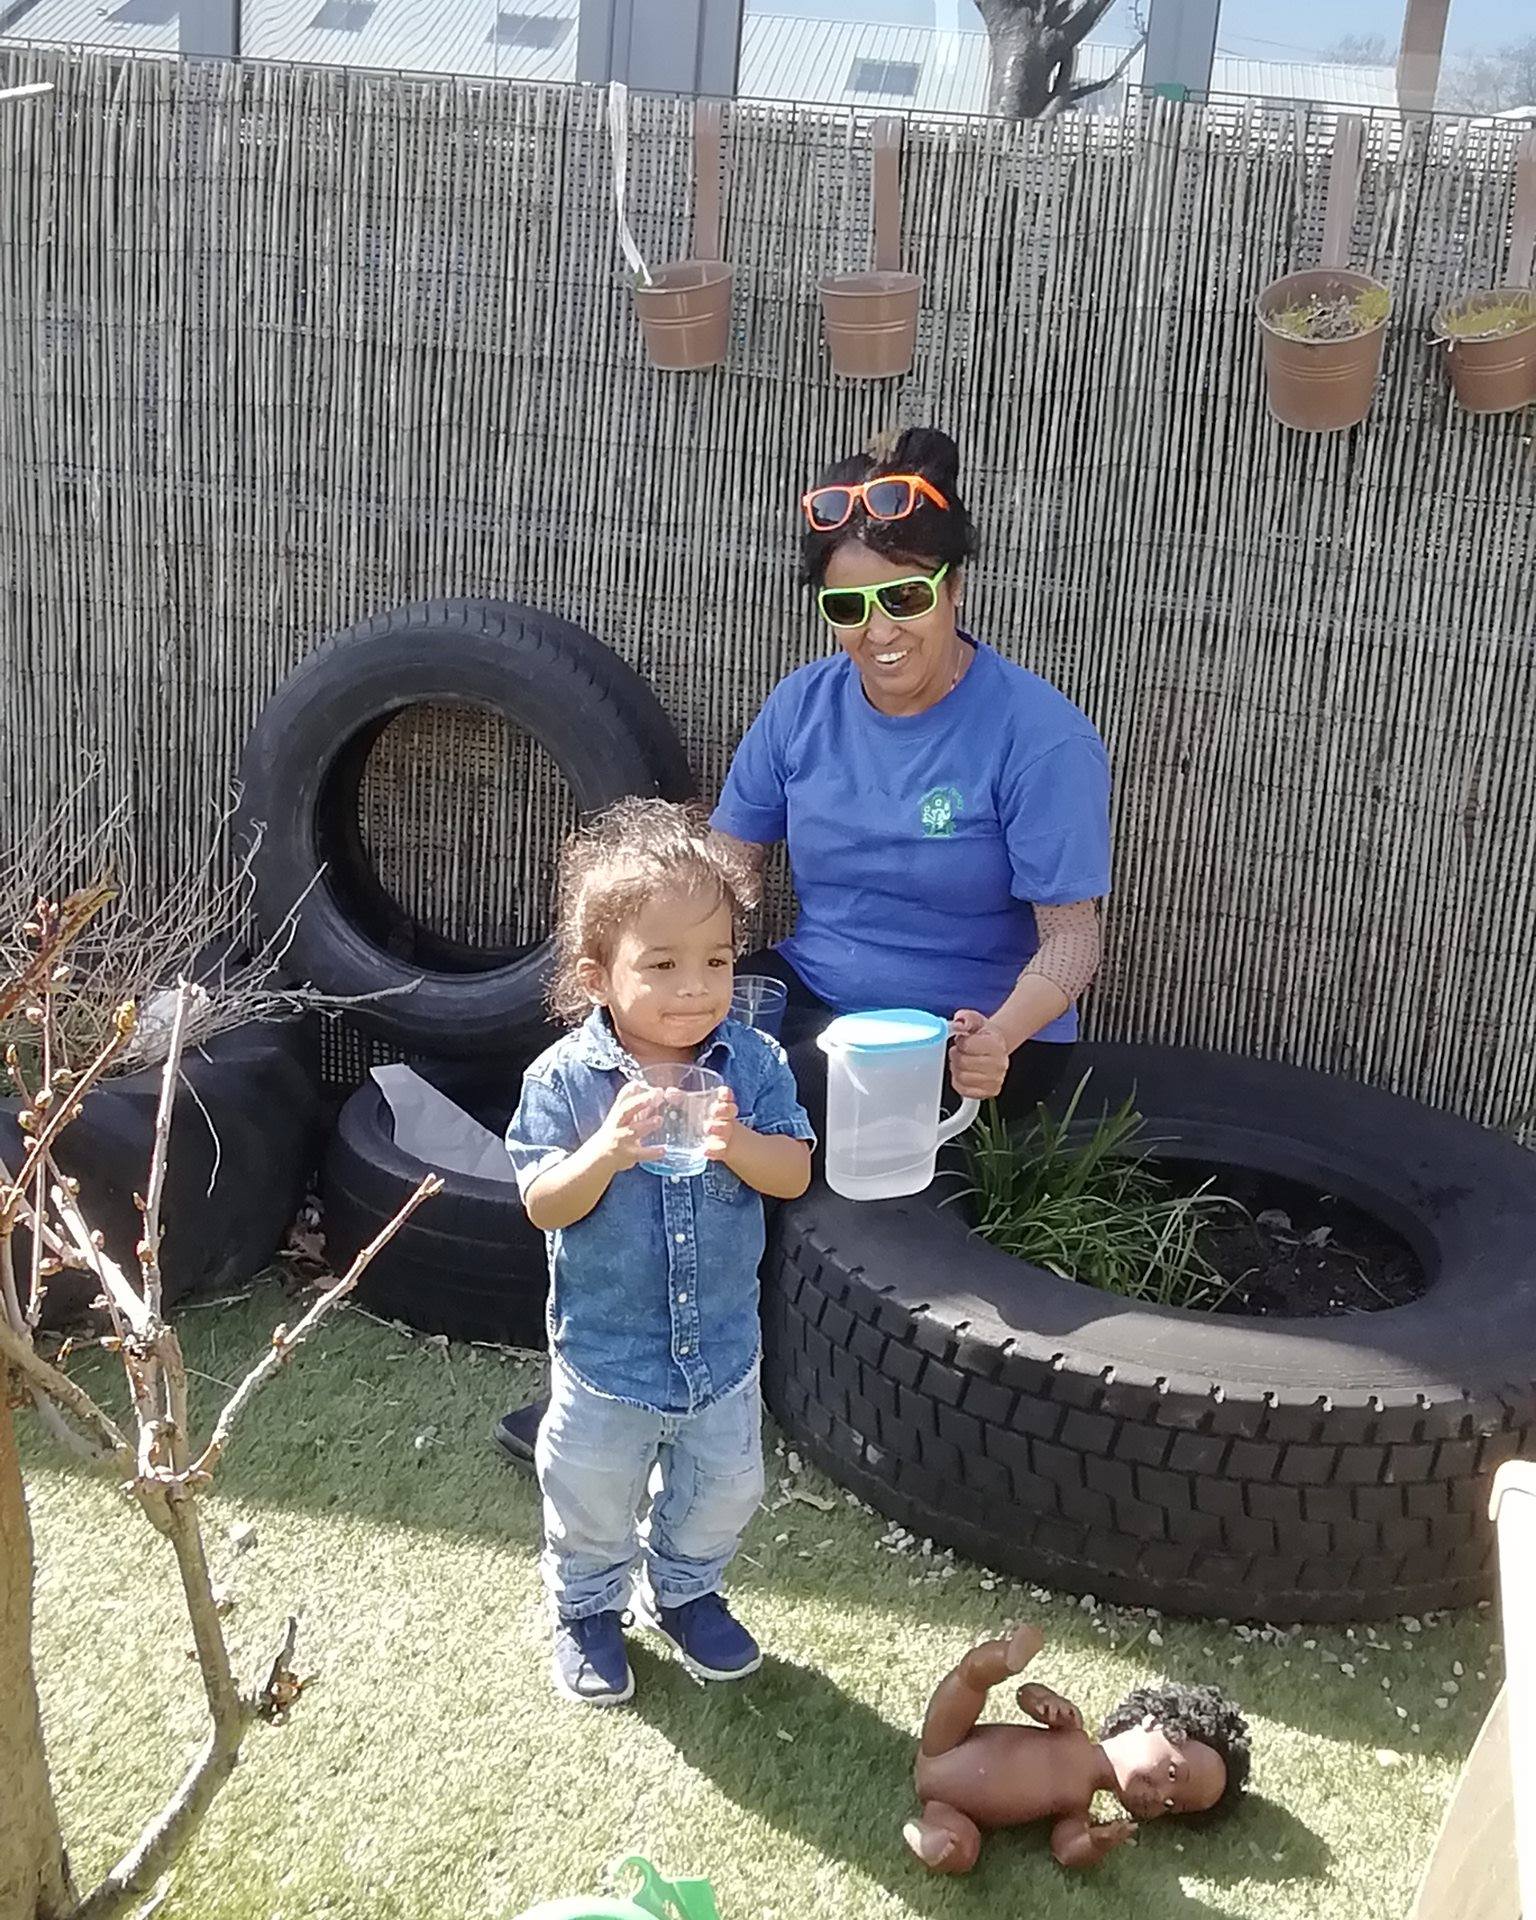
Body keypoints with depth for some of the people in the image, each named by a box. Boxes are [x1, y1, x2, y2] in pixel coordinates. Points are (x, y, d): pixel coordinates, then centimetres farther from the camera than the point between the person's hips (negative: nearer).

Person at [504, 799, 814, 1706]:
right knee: (592, 1503, 17)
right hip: (605, 1351, -2)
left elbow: (795, 1173, -14)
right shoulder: (566, 1077, -19)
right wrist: (605, 1152, -38)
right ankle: (589, 1610, 44)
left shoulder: (753, 1062, -13)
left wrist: (738, 1144, -34)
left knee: (723, 1491, 22)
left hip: (722, 1343, 3)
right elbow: (542, 1205, -19)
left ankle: (685, 1590, 49)